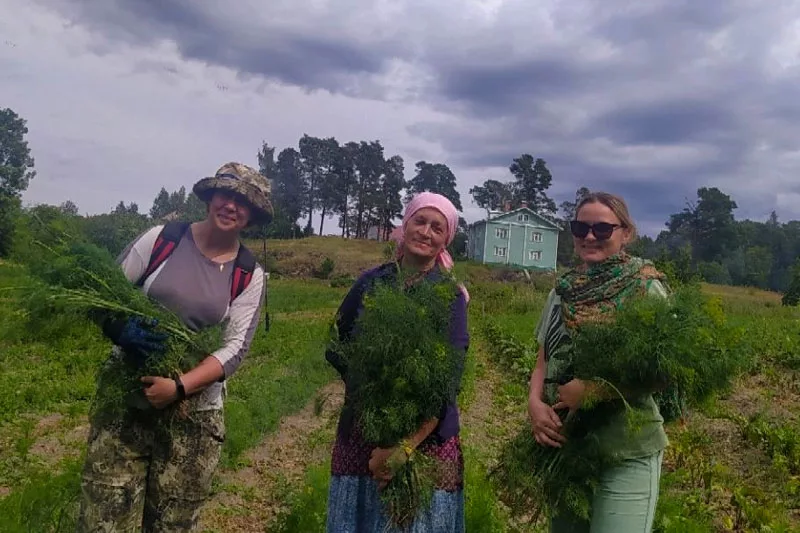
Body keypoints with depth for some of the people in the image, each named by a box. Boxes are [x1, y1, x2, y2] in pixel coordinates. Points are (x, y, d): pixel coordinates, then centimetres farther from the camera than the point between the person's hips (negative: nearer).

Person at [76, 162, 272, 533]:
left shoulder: (249, 275, -1)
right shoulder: (162, 239, -1)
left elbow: (236, 348, -7)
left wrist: (179, 387, -19)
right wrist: (118, 328, -18)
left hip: (194, 411, 1)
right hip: (125, 394, 0)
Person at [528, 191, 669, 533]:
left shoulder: (646, 289, -8)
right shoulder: (562, 291, 6)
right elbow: (543, 363, 8)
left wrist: (590, 388, -22)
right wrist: (534, 403, -11)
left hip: (626, 452, -5)